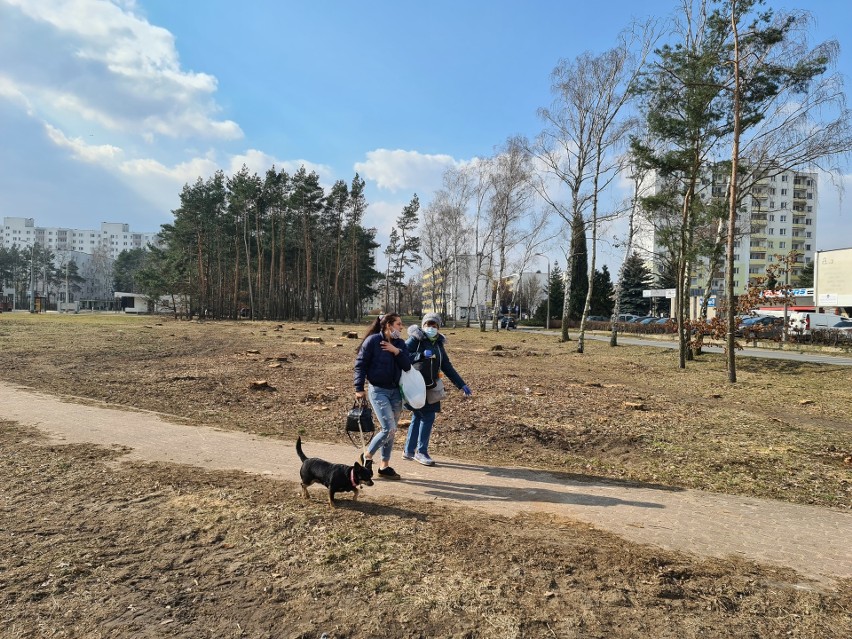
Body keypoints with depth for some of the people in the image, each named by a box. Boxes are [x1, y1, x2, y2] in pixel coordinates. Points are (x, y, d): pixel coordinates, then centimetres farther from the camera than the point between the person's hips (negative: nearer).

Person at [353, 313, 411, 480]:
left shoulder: (400, 343, 6)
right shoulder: (372, 341, -11)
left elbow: (407, 366, 0)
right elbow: (360, 364, -9)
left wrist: (396, 351, -15)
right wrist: (359, 389, -11)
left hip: (395, 391, 6)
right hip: (378, 390, -6)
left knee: (391, 431, 10)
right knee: (388, 428, -13)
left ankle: (384, 466, 22)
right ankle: (367, 455, 9)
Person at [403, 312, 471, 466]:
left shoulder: (438, 343, 12)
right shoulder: (415, 339, -8)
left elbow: (447, 366, 15)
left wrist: (461, 384, 11)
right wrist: (422, 355, -30)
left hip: (429, 387, 7)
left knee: (418, 417, 12)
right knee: (428, 417, -8)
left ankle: (409, 451, 22)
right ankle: (421, 452, 4)